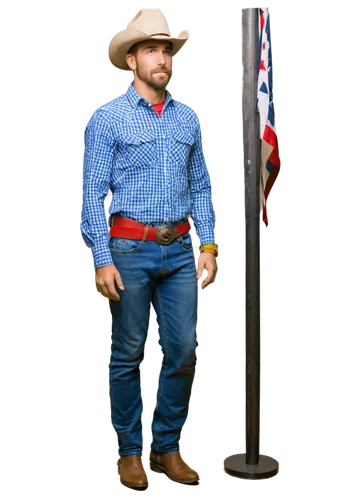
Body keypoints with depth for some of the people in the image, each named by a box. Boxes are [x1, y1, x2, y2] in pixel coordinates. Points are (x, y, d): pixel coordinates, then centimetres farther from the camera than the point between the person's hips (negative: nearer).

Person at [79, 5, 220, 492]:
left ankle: (170, 446, 21)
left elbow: (202, 186, 13)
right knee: (129, 355, 5)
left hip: (181, 249, 4)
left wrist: (208, 245, 4)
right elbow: (93, 191, -6)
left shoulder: (189, 117, 11)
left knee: (184, 352, 5)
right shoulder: (107, 117, -2)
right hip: (129, 249, -4)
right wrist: (101, 259, -12)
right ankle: (131, 449, 20)